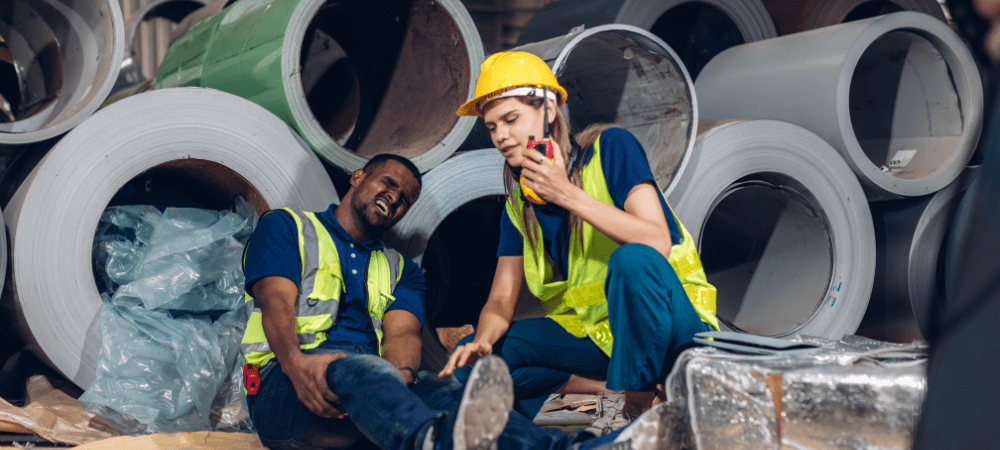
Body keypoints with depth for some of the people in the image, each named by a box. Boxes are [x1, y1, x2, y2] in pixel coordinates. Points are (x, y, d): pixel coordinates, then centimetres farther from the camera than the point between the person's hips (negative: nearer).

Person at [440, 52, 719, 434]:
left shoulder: (610, 147, -10)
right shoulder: (518, 202, 6)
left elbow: (657, 243, -23)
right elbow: (502, 299, 4)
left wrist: (569, 194, -27)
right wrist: (483, 340, -20)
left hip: (666, 322, -6)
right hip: (593, 332, 6)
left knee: (632, 260, -38)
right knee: (471, 358, -10)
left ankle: (635, 404, -22)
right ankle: (611, 389, -12)